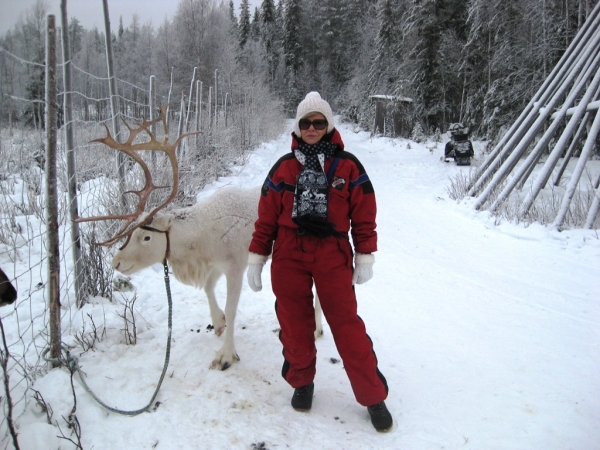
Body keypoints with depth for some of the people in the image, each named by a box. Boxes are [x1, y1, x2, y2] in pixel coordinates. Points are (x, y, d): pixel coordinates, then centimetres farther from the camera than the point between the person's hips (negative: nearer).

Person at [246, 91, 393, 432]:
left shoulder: (347, 166, 1)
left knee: (347, 325, 0)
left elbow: (363, 215, 2)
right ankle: (302, 383, 33)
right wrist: (256, 258, 6)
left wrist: (365, 257, -1)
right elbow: (267, 217, 7)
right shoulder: (284, 167, 6)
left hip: (333, 254, -2)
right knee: (294, 324, 11)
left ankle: (373, 397, 14)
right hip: (288, 255, 2)